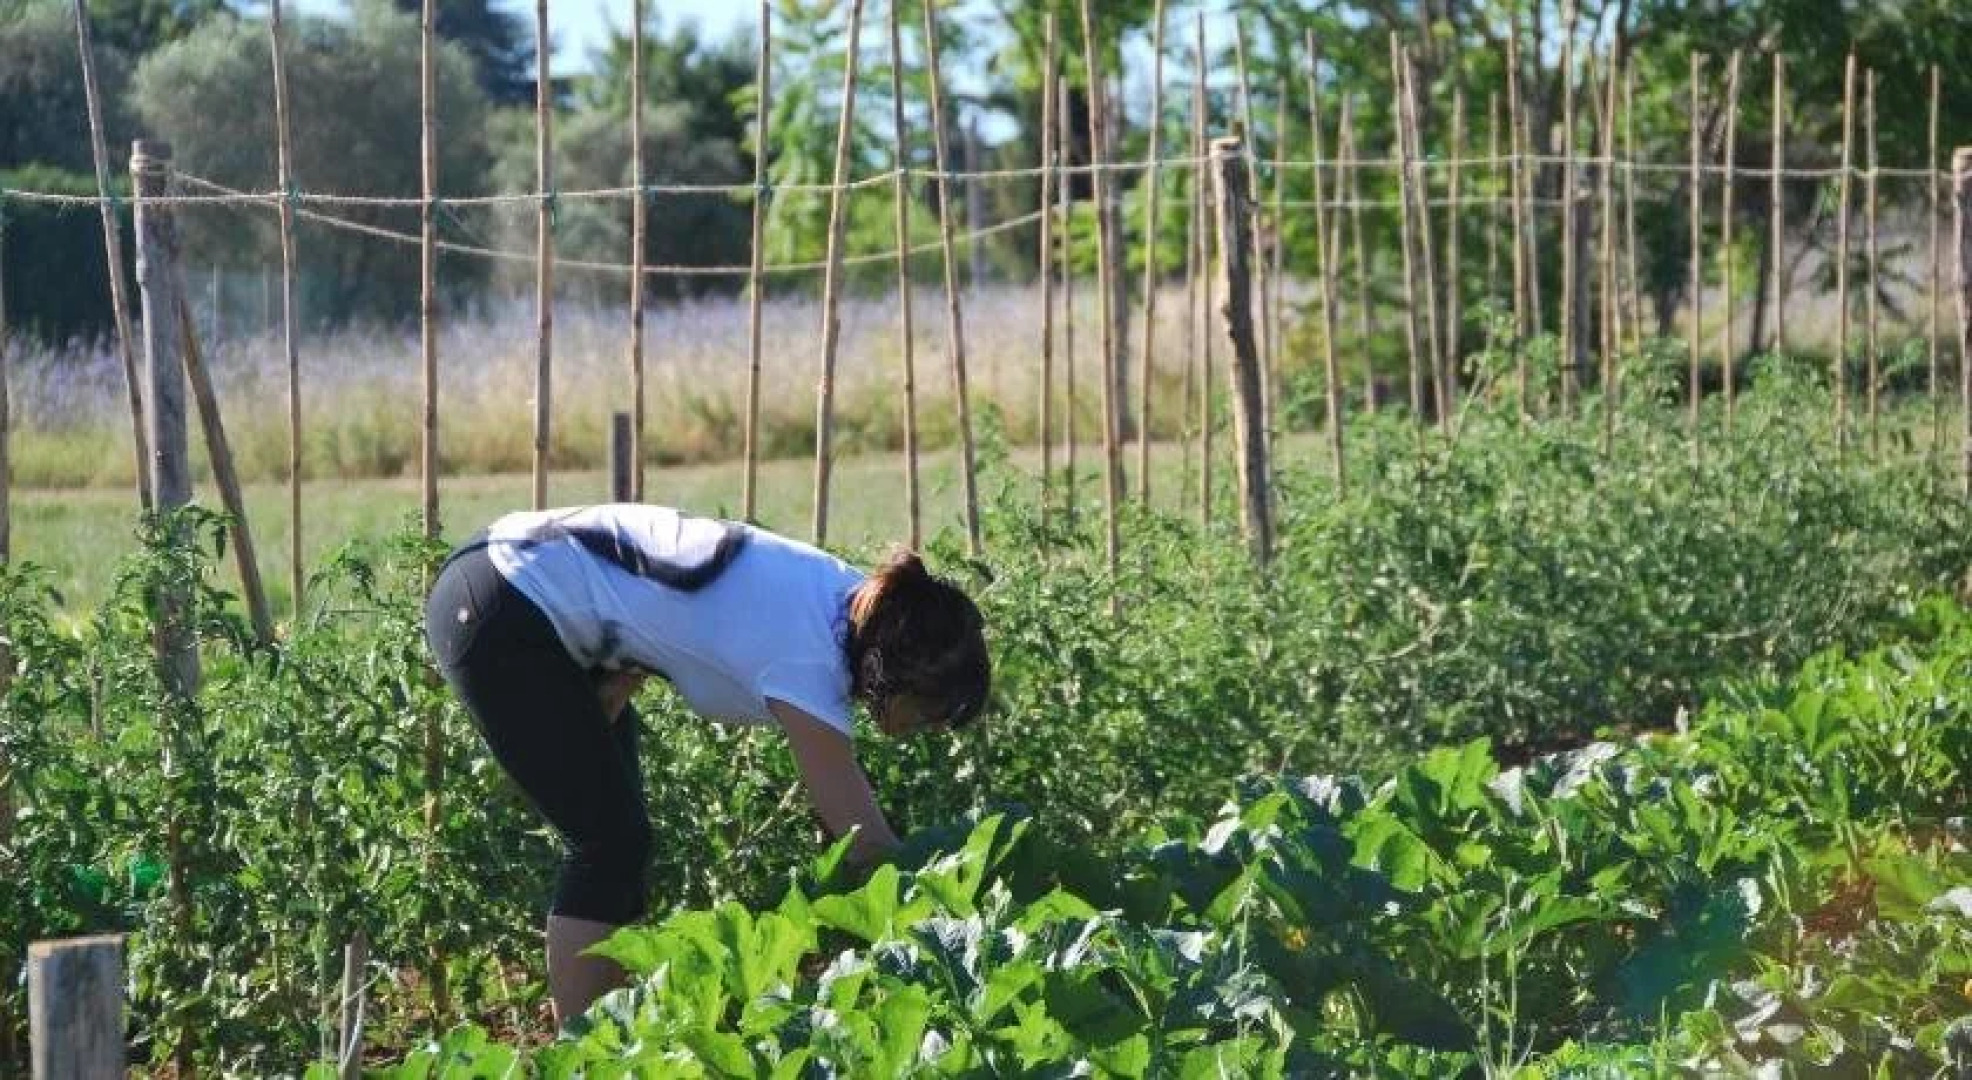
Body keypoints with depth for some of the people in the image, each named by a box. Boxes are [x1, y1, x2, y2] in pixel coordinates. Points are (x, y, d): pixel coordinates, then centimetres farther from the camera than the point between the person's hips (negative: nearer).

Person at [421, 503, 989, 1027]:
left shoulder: (861, 600, -1)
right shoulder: (804, 660, -25)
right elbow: (867, 846, -20)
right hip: (497, 615, -9)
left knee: (616, 839, 11)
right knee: (612, 843, -6)